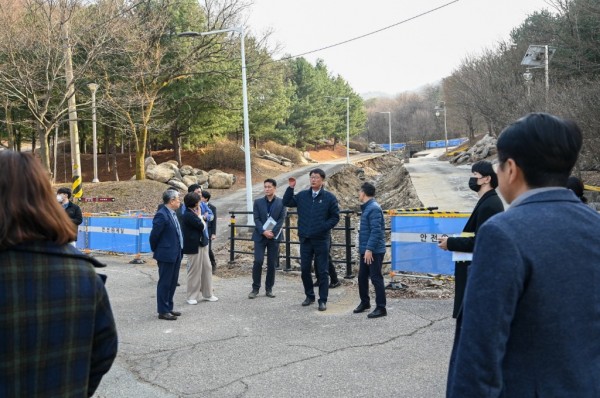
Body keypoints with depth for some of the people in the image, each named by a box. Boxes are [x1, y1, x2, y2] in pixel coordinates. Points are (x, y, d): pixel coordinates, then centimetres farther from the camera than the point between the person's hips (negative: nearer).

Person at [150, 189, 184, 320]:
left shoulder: (173, 214, 11)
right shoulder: (161, 215, -18)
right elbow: (154, 235, -15)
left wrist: (179, 251, 16)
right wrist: (156, 251, -3)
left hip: (176, 254, 9)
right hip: (166, 255, -9)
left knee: (172, 283, 16)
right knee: (164, 283, 0)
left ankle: (169, 308, 27)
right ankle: (162, 311, 7)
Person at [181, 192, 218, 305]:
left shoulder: (193, 213, 11)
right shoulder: (188, 215, -18)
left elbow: (204, 226, 16)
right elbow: (202, 226, -17)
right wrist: (199, 215, -6)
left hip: (202, 245, 9)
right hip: (194, 247, -9)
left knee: (206, 268, 13)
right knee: (194, 271, -1)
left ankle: (207, 294, 23)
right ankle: (192, 296, 11)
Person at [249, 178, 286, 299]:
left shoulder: (281, 202, 3)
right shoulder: (258, 202, 6)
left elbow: (281, 219, -3)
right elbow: (256, 219, -1)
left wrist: (272, 232, -14)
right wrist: (264, 231, -16)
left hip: (274, 237, 0)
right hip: (260, 236, 0)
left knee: (272, 263, 3)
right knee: (258, 261, -8)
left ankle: (269, 289, 12)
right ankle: (255, 288, 0)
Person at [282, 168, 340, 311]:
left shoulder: (329, 197, -3)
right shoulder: (302, 195, 6)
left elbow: (335, 217, -1)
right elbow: (287, 202, 8)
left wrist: (324, 227, -12)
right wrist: (290, 188, -4)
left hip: (321, 239, -3)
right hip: (305, 239, 3)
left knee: (322, 271, 2)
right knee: (305, 269, 9)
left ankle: (323, 300, 9)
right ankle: (309, 296, 25)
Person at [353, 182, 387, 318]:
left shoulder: (374, 208, -16)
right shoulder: (366, 208, 15)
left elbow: (376, 231, -23)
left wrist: (369, 249, -25)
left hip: (374, 251, -10)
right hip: (365, 250, 10)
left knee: (376, 278, -4)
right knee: (362, 277, 15)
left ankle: (381, 308, 3)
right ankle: (365, 302, 30)